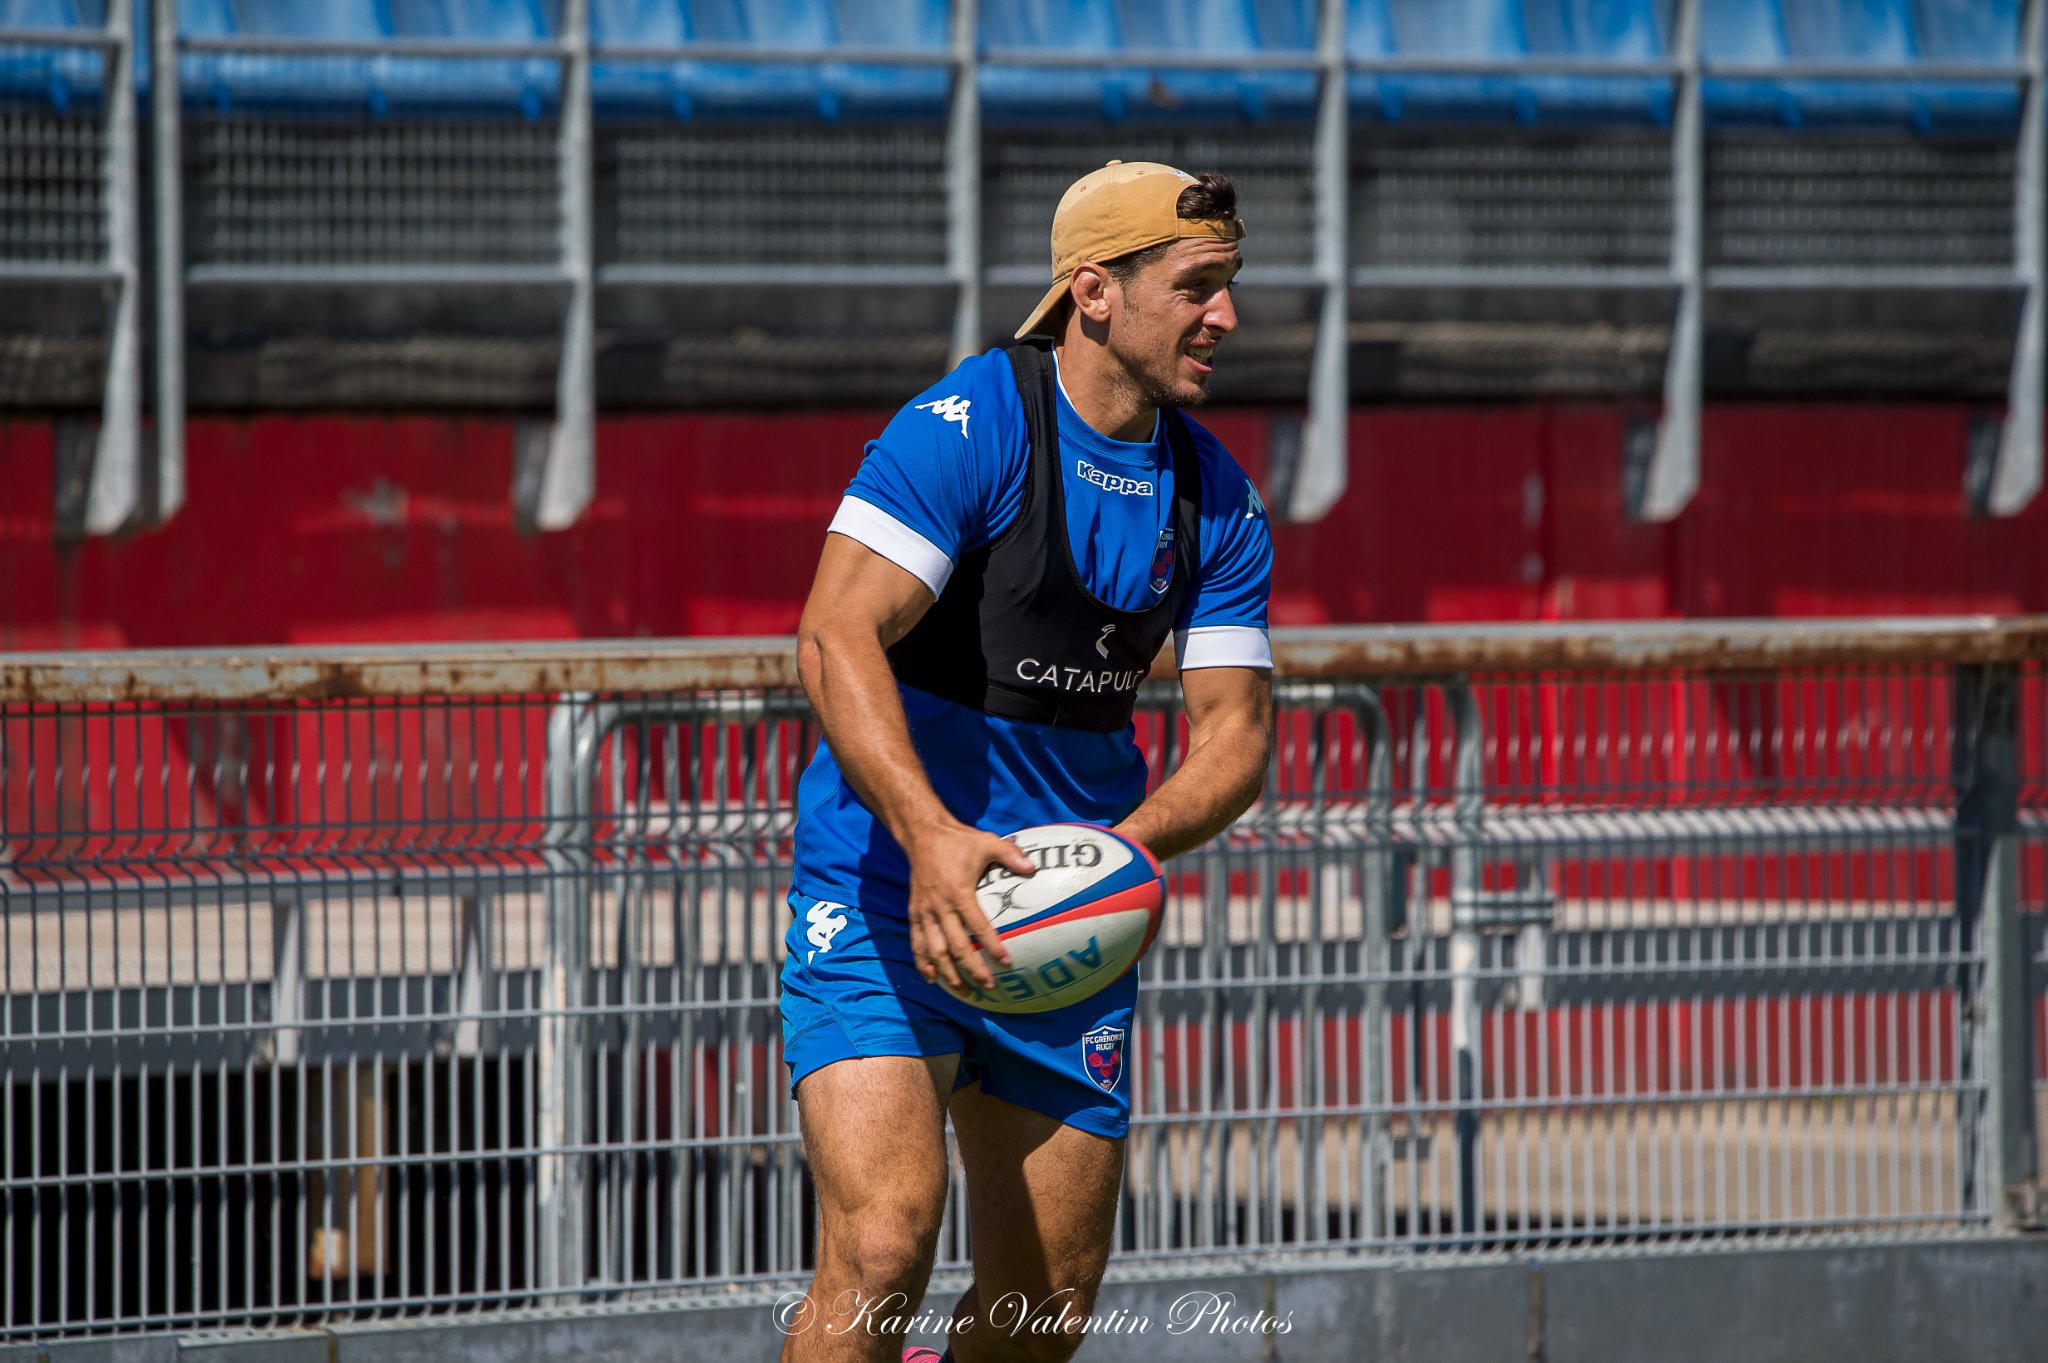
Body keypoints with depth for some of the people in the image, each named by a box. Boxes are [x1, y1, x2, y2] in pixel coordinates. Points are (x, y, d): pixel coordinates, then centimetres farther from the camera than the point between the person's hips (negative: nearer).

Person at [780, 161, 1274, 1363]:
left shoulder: (1217, 500, 6)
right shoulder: (967, 429, -13)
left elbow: (1236, 729, 5)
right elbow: (837, 638, -22)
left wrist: (1129, 842, -18)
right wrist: (933, 837, -36)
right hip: (886, 895, -6)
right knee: (884, 1244, -23)